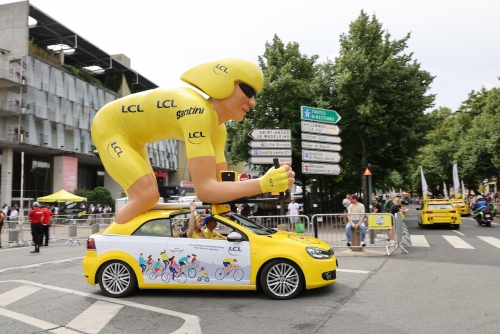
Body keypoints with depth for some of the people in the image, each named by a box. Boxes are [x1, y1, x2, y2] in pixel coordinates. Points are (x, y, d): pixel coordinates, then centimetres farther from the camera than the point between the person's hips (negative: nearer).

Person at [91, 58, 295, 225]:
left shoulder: (216, 127, -7)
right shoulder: (198, 112, -36)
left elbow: (221, 182, -8)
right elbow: (204, 189, -40)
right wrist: (263, 184, -44)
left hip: (131, 137, 9)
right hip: (109, 125, -9)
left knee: (145, 200, 11)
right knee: (147, 196, -24)